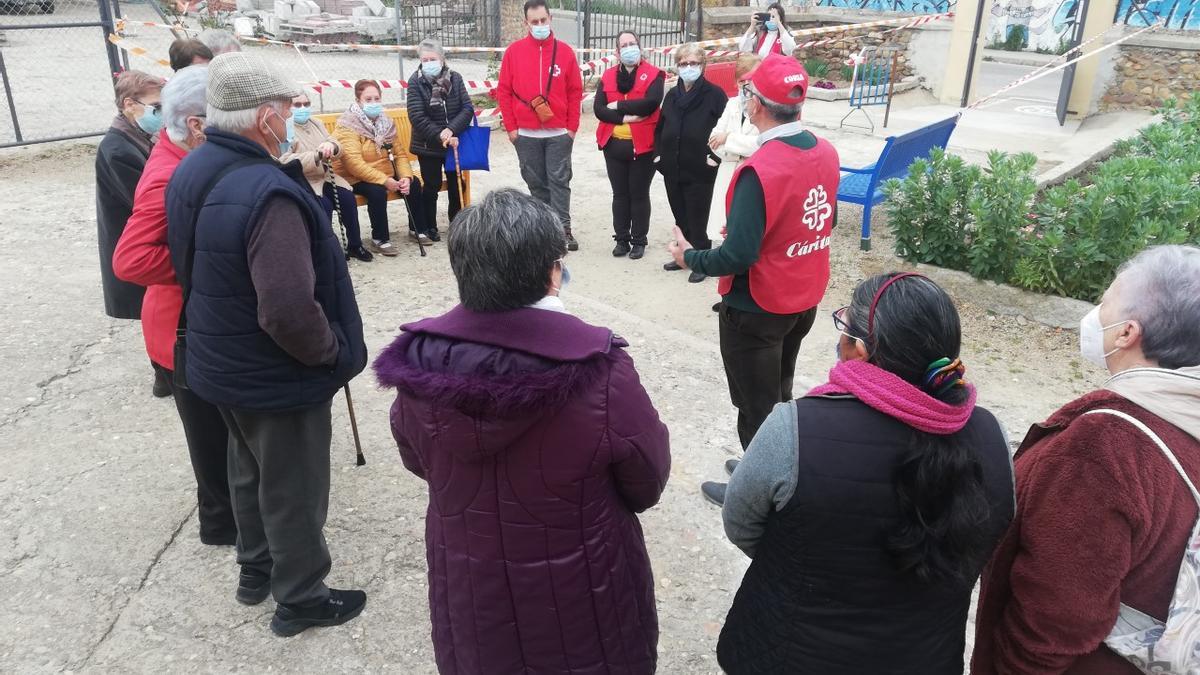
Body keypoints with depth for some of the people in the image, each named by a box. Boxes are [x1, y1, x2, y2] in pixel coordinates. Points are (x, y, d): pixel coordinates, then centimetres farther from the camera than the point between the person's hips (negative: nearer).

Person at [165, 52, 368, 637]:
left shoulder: (191, 171, -1)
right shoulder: (268, 193, -31)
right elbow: (290, 311, -35)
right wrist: (333, 352, -18)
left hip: (220, 362, 9)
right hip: (277, 374, -9)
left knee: (250, 469, 27)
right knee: (293, 488, 11)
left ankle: (257, 568, 47)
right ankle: (300, 598, 30)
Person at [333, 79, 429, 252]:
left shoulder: (385, 122, 6)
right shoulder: (348, 125, -16)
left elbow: (400, 153, 3)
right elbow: (354, 163, -27)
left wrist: (406, 177, -17)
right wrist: (384, 181, -30)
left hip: (386, 174, 7)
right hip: (355, 179, -7)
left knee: (414, 183, -10)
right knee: (377, 192, -33)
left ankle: (417, 229, 7)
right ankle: (380, 239, -16)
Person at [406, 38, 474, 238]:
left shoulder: (455, 78, -3)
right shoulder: (416, 82, -8)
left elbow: (467, 109, -8)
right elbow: (417, 117, -15)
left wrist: (451, 129, -22)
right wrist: (440, 137, -20)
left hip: (454, 142, 2)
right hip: (428, 146, -2)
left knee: (456, 185, 10)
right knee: (432, 187, 6)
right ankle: (430, 227, 19)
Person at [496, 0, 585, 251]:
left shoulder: (565, 51, 3)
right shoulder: (514, 51, 3)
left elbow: (575, 92, 5)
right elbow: (503, 91, 4)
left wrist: (572, 127, 1)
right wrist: (511, 127, -1)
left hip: (559, 133, -1)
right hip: (525, 134, 1)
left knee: (559, 180, -2)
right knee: (536, 182, 8)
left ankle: (563, 229, 1)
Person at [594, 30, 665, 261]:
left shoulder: (654, 74, -3)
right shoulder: (608, 76, 8)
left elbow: (651, 103, -20)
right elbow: (599, 109, -4)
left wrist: (618, 105, -13)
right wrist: (625, 117, -17)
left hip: (642, 145, -3)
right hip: (614, 144, 4)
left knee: (639, 194, 5)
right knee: (620, 194, 11)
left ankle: (639, 241, 16)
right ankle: (622, 239, 21)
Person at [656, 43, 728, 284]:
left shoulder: (714, 94, -5)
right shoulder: (672, 95, 13)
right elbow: (660, 128, 21)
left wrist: (715, 157, -13)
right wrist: (660, 153, 11)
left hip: (700, 171, -5)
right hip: (672, 169, 6)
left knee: (697, 219, 0)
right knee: (680, 217, 15)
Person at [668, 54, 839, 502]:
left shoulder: (759, 171, -28)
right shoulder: (826, 153, -4)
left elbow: (739, 256, -28)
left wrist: (690, 258, -10)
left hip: (757, 310, -7)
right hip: (805, 300, 8)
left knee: (756, 404, 12)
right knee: (779, 393, 25)